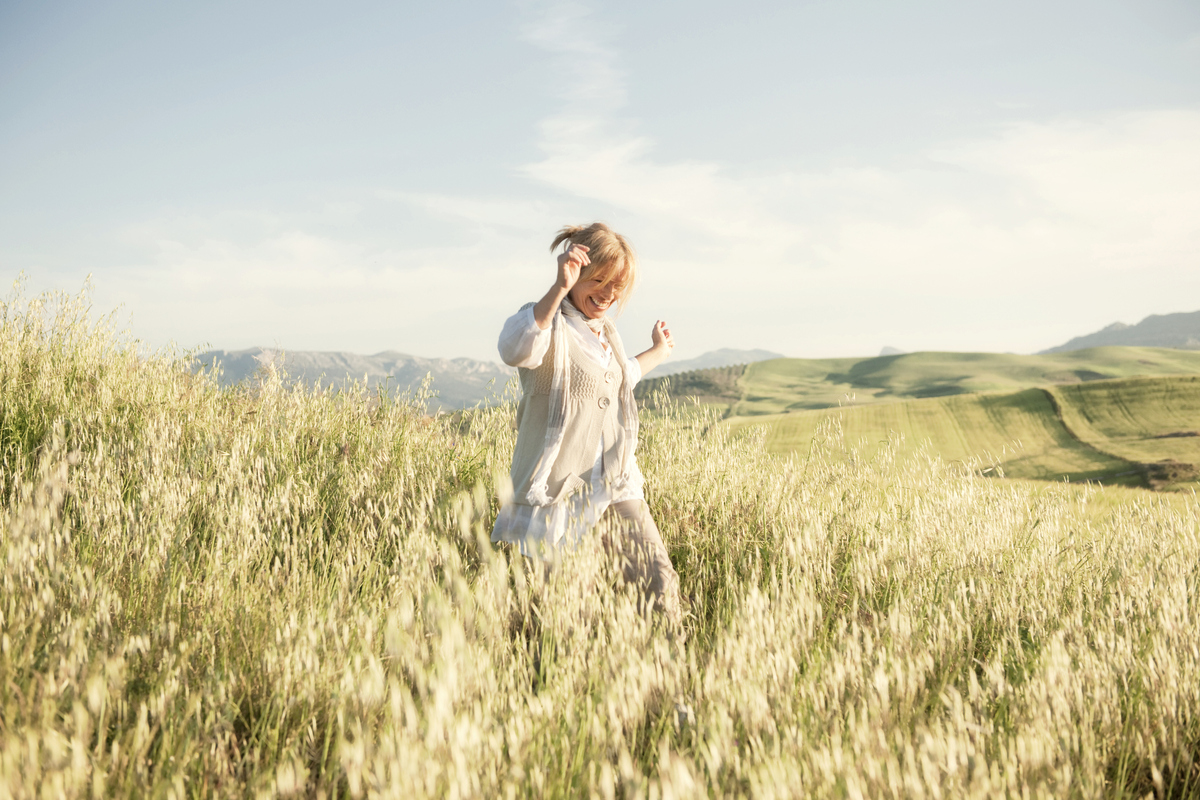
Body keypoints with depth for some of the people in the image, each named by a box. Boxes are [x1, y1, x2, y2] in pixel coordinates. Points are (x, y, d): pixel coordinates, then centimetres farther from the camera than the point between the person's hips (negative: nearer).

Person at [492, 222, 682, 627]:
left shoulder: (608, 334, 16)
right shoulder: (549, 323, -10)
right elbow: (514, 351, -37)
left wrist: (657, 353, 46)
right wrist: (559, 288, -41)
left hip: (615, 484, 7)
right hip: (557, 488, -7)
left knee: (660, 580, 3)